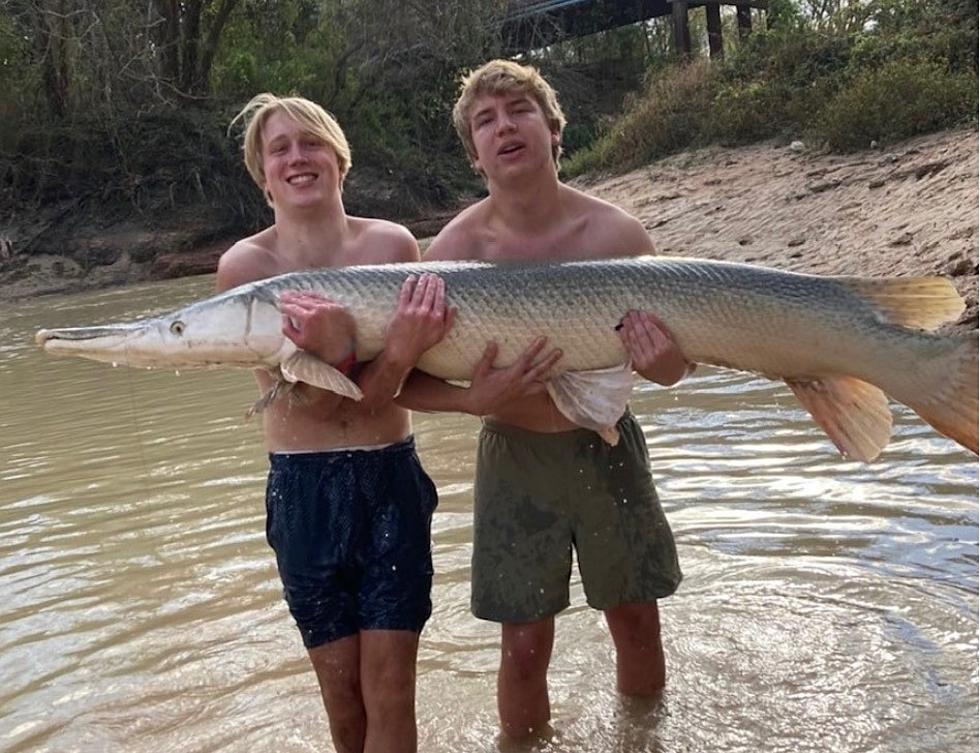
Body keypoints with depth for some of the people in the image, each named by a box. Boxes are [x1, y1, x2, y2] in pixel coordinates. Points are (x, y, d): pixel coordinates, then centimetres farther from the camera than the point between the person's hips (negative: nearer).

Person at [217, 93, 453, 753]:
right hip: (303, 486, 0)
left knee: (390, 688, 2)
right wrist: (336, 357, -34)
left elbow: (374, 394, -12)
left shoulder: (392, 245, -7)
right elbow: (302, 401, -14)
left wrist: (404, 347, -34)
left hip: (392, 477, 0)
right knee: (340, 686, 12)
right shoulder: (246, 264, -8)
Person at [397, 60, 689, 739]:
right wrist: (477, 399, -30)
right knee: (525, 646, 6)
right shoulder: (456, 248, -14)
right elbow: (404, 383, -13)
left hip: (609, 446, 2)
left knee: (637, 623, 16)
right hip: (515, 456, -1)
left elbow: (669, 365, -4)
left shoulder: (617, 233, -12)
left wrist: (666, 364, -26)